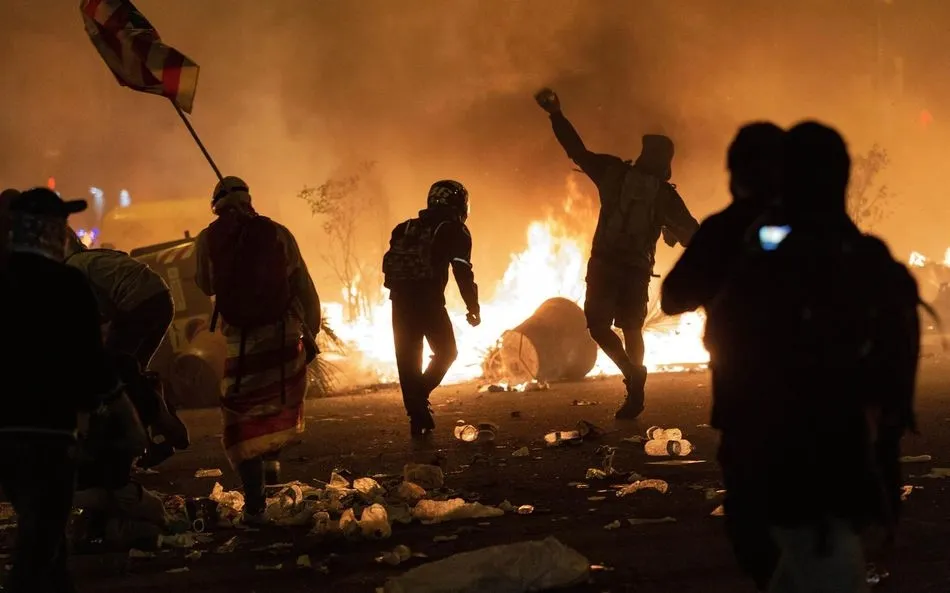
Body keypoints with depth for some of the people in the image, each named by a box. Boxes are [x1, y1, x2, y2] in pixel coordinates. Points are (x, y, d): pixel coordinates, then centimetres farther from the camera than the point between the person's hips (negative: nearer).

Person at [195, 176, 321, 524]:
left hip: (241, 341, -1)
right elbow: (305, 289, 1)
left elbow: (206, 286, 16)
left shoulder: (207, 240, -1)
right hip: (286, 335, 1)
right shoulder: (277, 233, -1)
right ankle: (271, 458, 17)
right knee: (284, 402, 29)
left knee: (242, 419, 6)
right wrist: (311, 332, 10)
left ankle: (255, 506, -1)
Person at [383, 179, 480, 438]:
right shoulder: (453, 230, 3)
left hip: (401, 300, 5)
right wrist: (473, 307, -3)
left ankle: (418, 416, 7)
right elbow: (462, 271, -6)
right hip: (429, 300, -5)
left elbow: (390, 263, 14)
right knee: (446, 353, 11)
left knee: (408, 359, 9)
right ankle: (420, 394, -10)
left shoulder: (405, 229, 18)